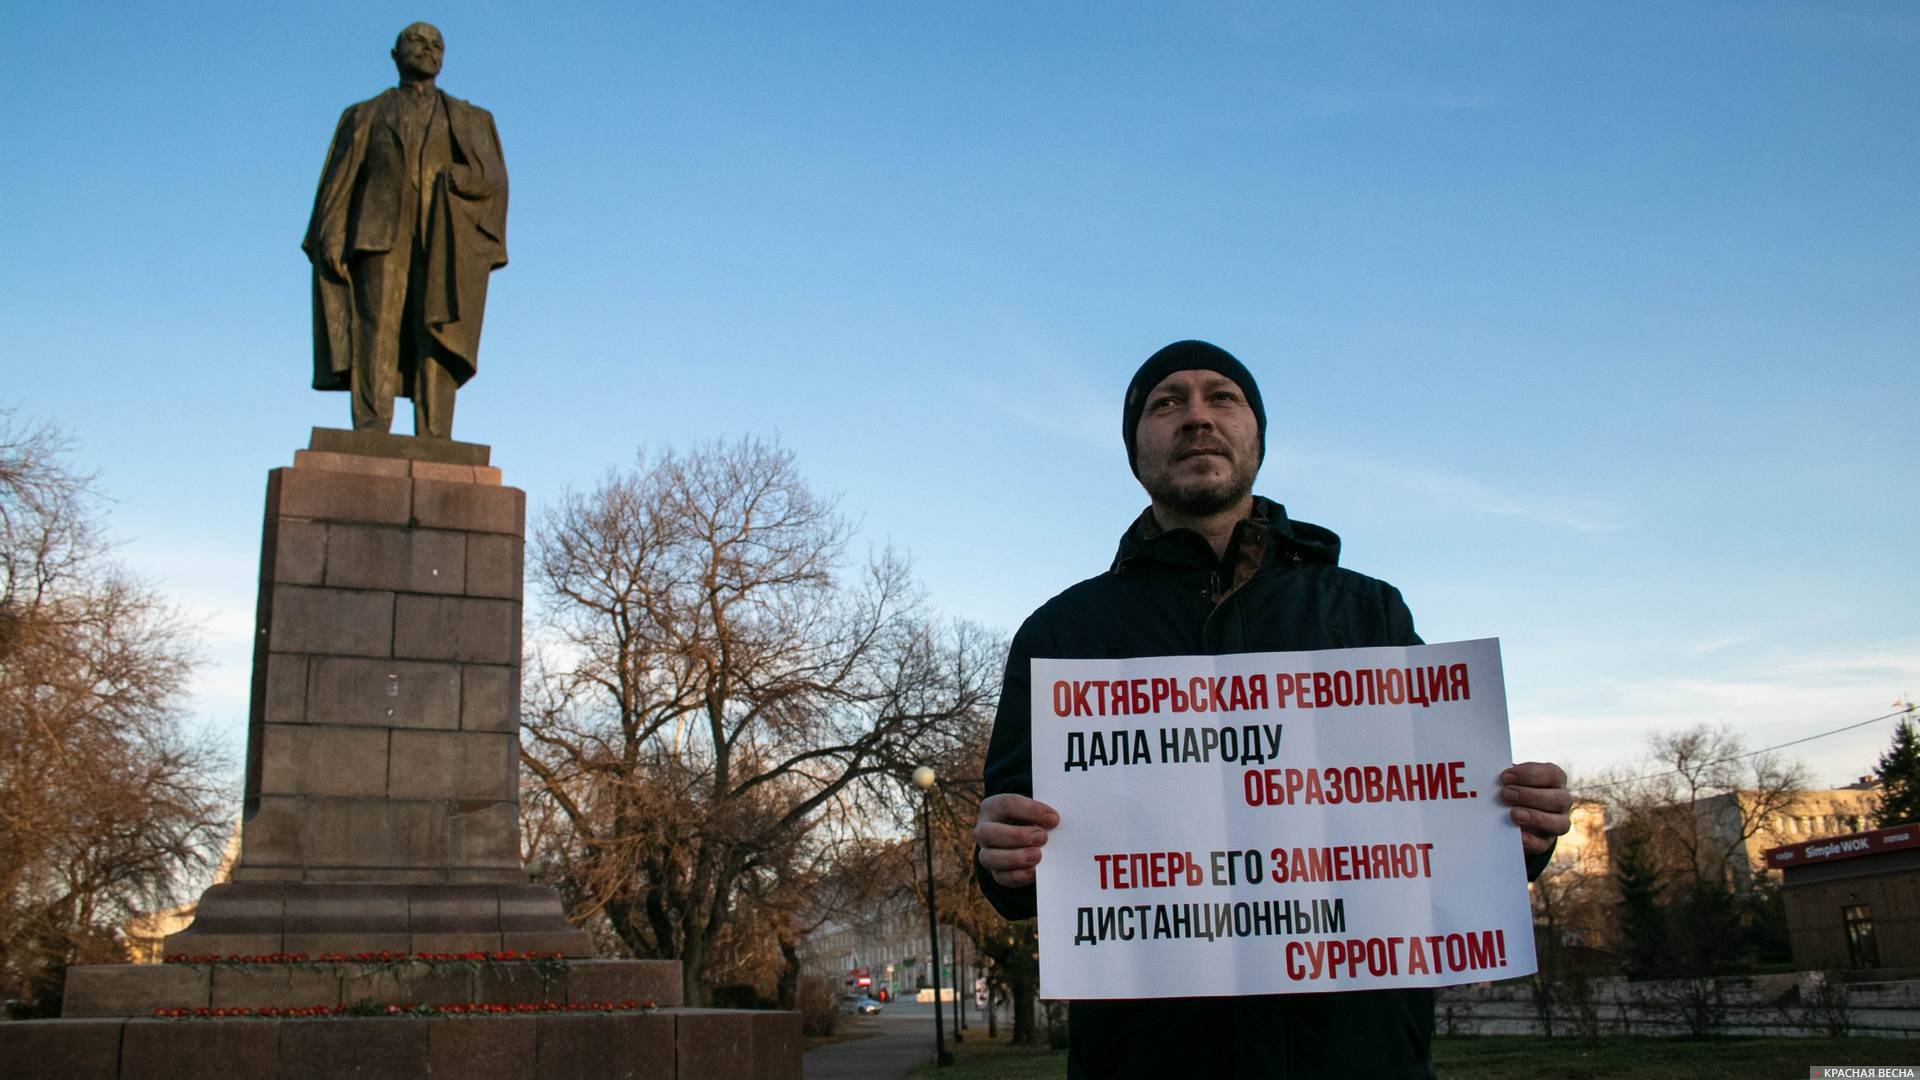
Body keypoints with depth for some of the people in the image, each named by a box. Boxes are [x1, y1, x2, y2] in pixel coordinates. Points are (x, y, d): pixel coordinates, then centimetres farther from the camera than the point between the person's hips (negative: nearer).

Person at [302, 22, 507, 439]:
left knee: (437, 333, -12)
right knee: (378, 325, -16)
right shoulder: (365, 116, 24)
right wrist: (331, 236, -4)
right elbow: (340, 180, 12)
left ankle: (433, 439, -19)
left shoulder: (470, 121, 23)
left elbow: (491, 179, 8)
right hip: (382, 232, 0)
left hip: (444, 236, 0)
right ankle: (370, 429, -25)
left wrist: (442, 178, -10)